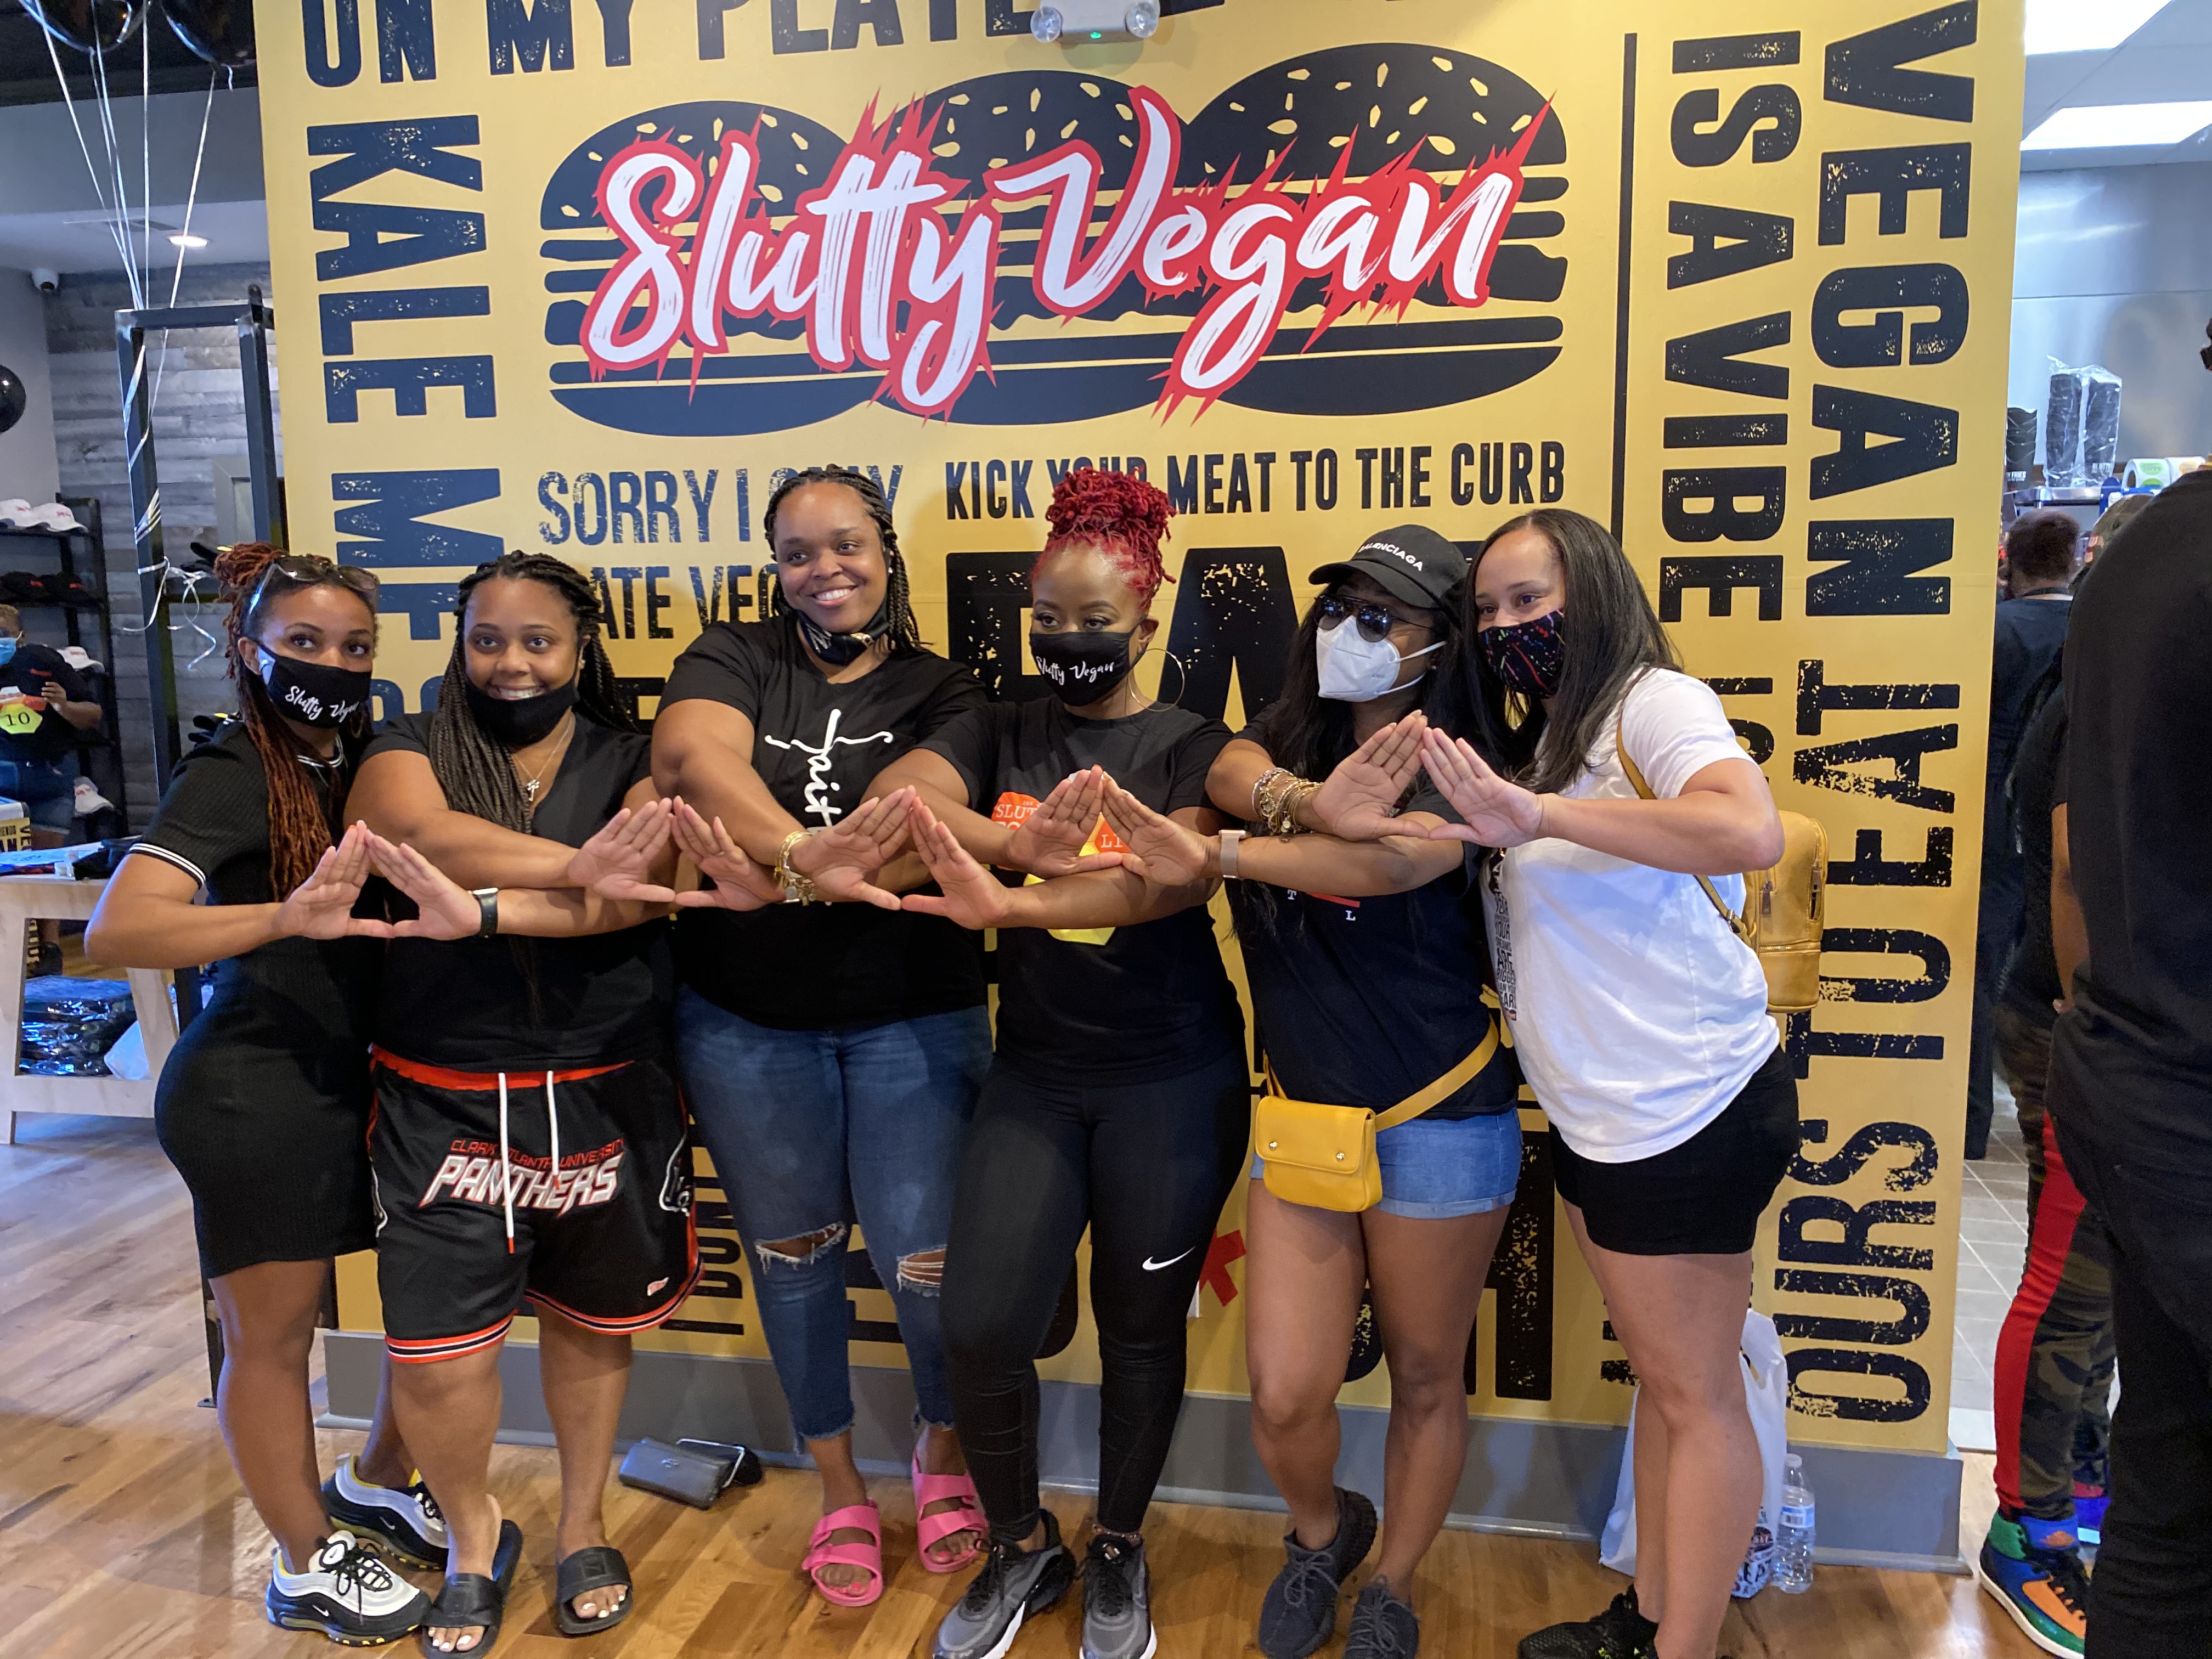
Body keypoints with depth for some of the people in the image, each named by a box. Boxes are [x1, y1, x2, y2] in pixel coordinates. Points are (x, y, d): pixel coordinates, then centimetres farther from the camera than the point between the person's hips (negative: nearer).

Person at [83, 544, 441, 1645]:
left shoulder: (365, 759, 6)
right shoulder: (233, 775, -15)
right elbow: (117, 930, -26)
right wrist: (287, 916, -41)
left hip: (352, 1078, 7)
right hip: (253, 1091, -7)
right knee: (272, 1338, 9)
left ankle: (377, 1486, 39)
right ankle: (306, 1569, 30)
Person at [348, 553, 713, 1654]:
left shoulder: (631, 765, 1)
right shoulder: (408, 751, 3)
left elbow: (640, 896, -16)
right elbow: (419, 832, -20)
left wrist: (482, 912, -28)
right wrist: (578, 868, -27)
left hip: (606, 1098, 1)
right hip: (444, 1103, 0)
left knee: (591, 1326, 15)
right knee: (438, 1360, 0)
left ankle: (583, 1529, 41)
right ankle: (474, 1542, 31)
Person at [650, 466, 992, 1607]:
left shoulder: (938, 691, 1)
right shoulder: (732, 660, 1)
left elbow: (931, 815, -18)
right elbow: (691, 753, -22)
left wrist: (777, 868, -35)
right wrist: (805, 851, -40)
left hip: (912, 1018, -1)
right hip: (744, 1020, 1)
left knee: (926, 1260, 0)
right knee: (793, 1249, 15)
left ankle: (943, 1445, 33)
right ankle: (839, 1489, 37)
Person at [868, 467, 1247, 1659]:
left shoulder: (1191, 748, -4)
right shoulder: (998, 733, 4)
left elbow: (1176, 878, -23)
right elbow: (899, 794, -15)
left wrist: (1012, 902, -38)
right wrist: (1021, 838, -33)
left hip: (1172, 1081, -2)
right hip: (1034, 1073, 2)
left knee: (1140, 1328, 11)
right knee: (979, 1331, -2)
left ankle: (1118, 1553, 37)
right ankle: (1021, 1550, 27)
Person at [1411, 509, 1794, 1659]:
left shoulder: (1653, 702, -12)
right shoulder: (1546, 741, 14)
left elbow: (1751, 833, -30)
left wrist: (1538, 815, -32)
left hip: (1687, 1108, -9)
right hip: (1599, 1115, 9)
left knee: (1694, 1395, 5)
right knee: (1659, 1376, 19)